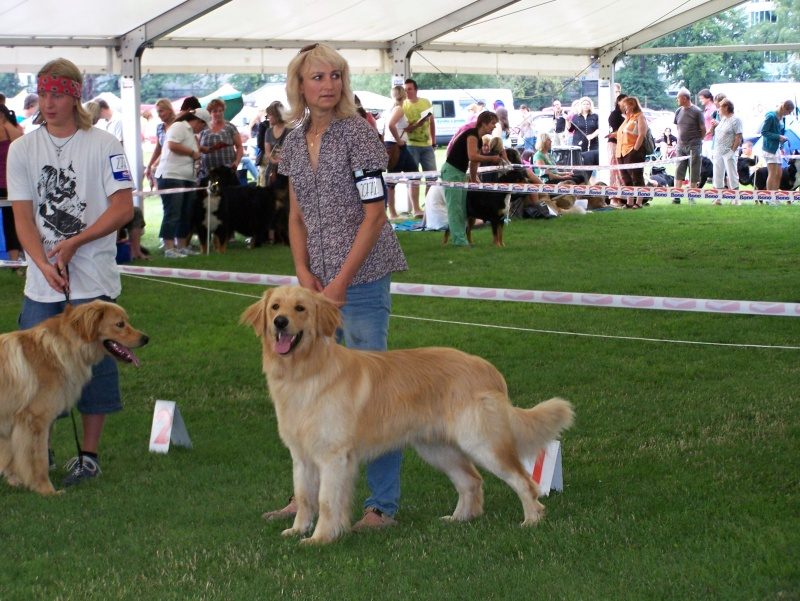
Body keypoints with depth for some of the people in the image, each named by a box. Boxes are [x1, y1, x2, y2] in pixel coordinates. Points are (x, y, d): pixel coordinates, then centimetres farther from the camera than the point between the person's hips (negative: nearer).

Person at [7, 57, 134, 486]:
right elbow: (23, 217, 1)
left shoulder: (103, 145, -3)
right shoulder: (22, 149, 5)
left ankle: (89, 454, 14)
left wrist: (74, 243, -15)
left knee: (94, 363, 2)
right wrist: (45, 265, -15)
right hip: (41, 280, 3)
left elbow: (124, 209, -8)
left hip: (93, 278, -3)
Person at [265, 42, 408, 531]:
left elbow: (375, 215, -11)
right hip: (319, 280, 7)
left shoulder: (358, 134, -8)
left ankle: (383, 504, 2)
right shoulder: (294, 146, 11)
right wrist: (304, 271, -1)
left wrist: (341, 281, -14)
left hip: (362, 277, -7)